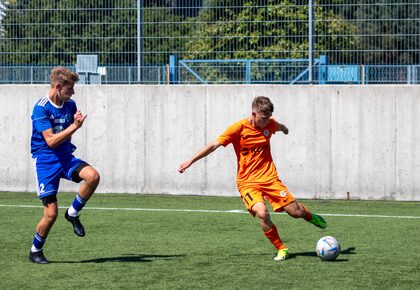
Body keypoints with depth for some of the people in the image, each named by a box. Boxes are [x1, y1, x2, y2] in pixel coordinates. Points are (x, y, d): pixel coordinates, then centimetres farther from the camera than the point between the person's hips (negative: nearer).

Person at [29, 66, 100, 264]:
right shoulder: (41, 108, -15)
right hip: (46, 161, -5)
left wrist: (77, 122, 3)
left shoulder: (70, 105, 4)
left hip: (66, 157, 5)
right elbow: (51, 141, -21)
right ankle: (35, 251, 15)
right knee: (51, 213, -9)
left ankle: (73, 213, -1)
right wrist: (74, 126, -24)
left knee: (93, 176, -25)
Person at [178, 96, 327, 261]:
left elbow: (281, 127, 27)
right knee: (262, 213, -29)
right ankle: (281, 249, -9)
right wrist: (190, 161, -12)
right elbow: (213, 145, -10)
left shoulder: (270, 124, 0)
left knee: (296, 212, -4)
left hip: (270, 178, 3)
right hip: (247, 182, -3)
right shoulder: (239, 128, -12)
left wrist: (284, 129, 51)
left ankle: (308, 215, 35)